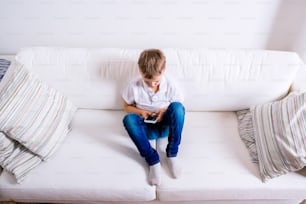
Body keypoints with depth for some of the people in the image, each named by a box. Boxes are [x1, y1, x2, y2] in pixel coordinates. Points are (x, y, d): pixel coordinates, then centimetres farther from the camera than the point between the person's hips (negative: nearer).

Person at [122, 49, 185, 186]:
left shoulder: (169, 86, -11)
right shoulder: (134, 86, -11)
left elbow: (178, 108, 1)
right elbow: (126, 106, 4)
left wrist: (165, 110, -21)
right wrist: (140, 112, -16)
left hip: (166, 126, 0)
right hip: (147, 128, 1)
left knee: (177, 107, -32)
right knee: (128, 119, -32)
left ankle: (172, 155, -21)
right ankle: (153, 161, -30)